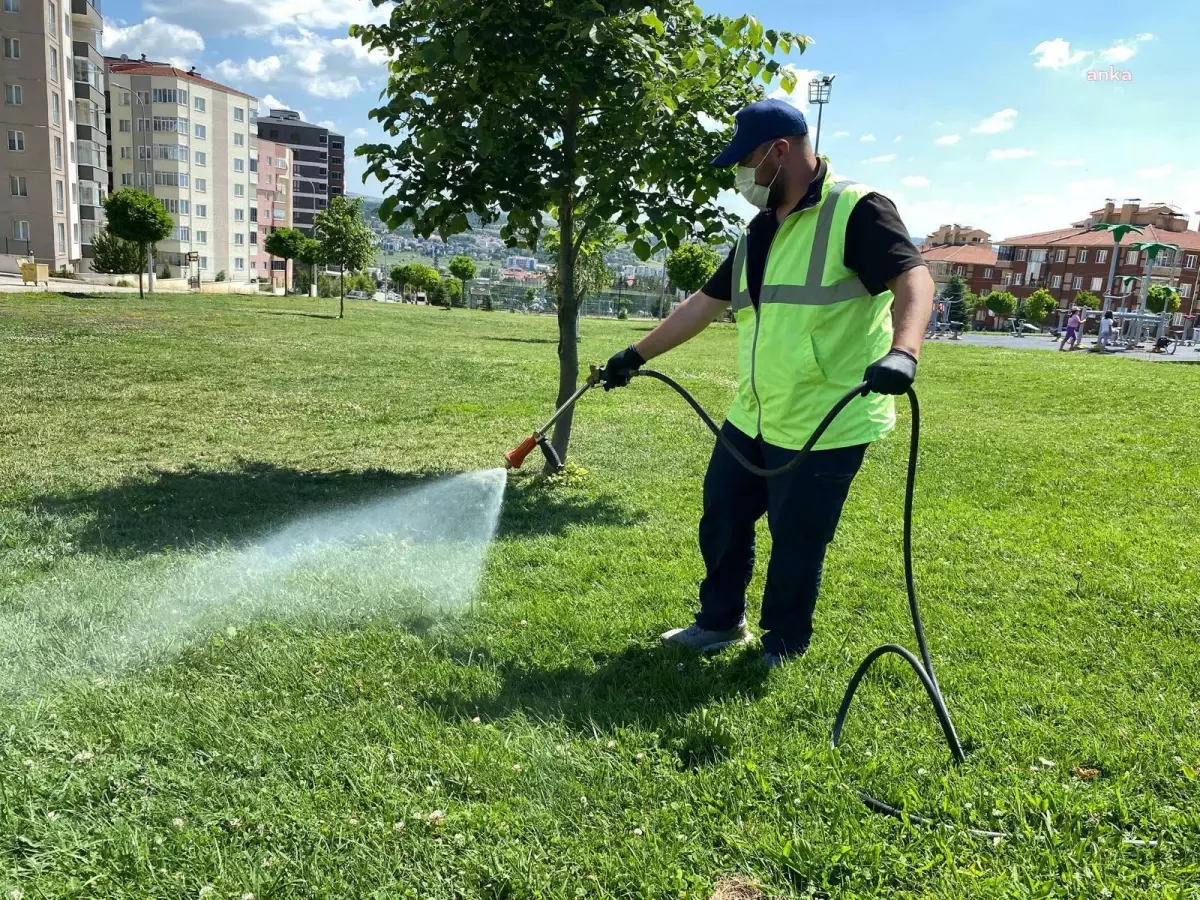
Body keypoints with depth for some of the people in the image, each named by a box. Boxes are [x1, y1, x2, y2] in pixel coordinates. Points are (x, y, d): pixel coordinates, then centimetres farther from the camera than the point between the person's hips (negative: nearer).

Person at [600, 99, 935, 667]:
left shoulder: (856, 211, -11)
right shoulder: (759, 233, 13)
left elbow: (913, 276, -23)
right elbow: (704, 304, 18)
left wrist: (903, 351, -43)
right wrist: (637, 354, 19)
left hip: (825, 426, -8)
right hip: (751, 419, 8)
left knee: (796, 544, 5)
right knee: (722, 520, 16)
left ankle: (784, 647, 27)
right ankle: (721, 622, 36)